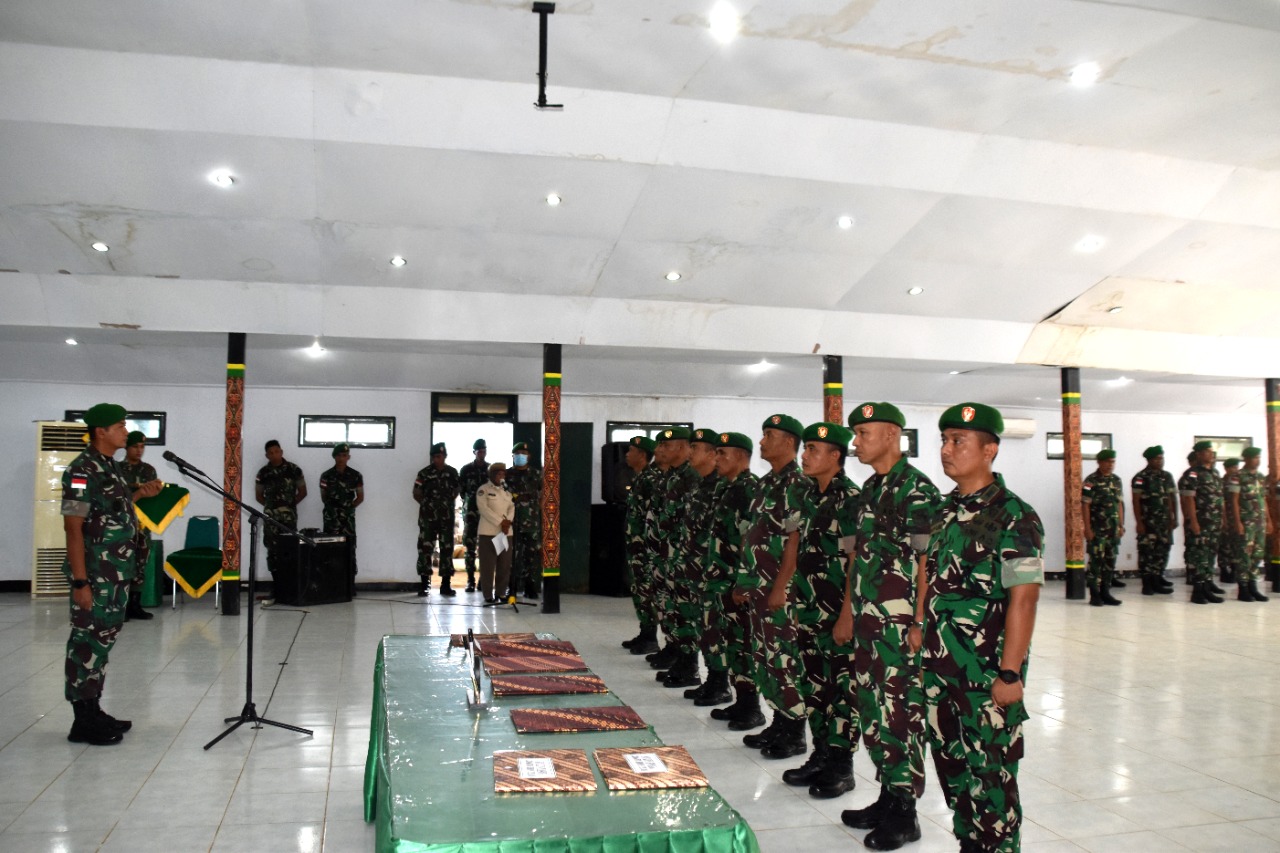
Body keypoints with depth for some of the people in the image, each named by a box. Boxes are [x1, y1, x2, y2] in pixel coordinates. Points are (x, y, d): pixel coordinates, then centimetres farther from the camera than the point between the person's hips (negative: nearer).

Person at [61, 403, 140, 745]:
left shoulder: (112, 467, 13)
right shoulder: (83, 470, -14)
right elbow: (73, 527, -18)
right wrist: (80, 582, -21)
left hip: (116, 574, 9)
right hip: (94, 576, -9)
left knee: (102, 642, 14)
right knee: (87, 643, -1)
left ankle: (94, 712, 24)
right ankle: (84, 722, 7)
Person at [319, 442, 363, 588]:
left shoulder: (355, 476, 5)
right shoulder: (326, 476, 5)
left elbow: (360, 497, 10)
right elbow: (324, 497, 12)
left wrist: (349, 507, -1)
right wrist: (332, 508, 0)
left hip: (348, 518, 0)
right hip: (331, 518, 0)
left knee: (349, 551, -2)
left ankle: (350, 585, 1)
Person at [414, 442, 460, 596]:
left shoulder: (452, 472, 4)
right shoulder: (424, 473, -4)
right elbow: (416, 494, 4)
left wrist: (448, 503, 7)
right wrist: (427, 505, 4)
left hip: (447, 516, 3)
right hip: (428, 516, -2)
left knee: (447, 548, 4)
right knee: (425, 547, -4)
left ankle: (446, 585, 10)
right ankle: (424, 584, 3)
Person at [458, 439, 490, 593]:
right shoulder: (466, 469, 7)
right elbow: (460, 490, 7)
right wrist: (468, 501, 0)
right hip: (471, 511, -1)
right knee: (470, 547, -2)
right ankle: (470, 580, 1)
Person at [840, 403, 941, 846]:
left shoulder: (917, 490, -13)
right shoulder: (870, 488, 14)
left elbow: (929, 562, -17)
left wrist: (920, 623, -19)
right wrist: (849, 610, 18)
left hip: (901, 623, -9)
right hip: (868, 621, 9)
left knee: (901, 714, 1)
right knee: (872, 712, 15)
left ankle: (903, 813, 13)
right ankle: (887, 797, 29)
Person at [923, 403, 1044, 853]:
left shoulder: (1014, 516, -13)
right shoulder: (944, 511, 9)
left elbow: (1023, 599, -16)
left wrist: (1010, 674, -19)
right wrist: (924, 651, 12)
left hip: (987, 674, -7)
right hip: (939, 669, 7)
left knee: (990, 774, 3)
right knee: (951, 765, 16)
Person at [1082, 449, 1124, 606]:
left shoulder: (1117, 481, 12)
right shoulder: (1091, 481, -7)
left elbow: (1119, 504, 16)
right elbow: (1085, 505, -9)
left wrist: (1121, 525, 11)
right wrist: (1087, 528, -14)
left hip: (1113, 529, 6)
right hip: (1097, 528, -6)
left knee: (1110, 561, 8)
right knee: (1096, 560, -4)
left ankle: (1105, 593, 17)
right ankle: (1094, 595, 1)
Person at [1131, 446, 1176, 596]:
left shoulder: (1167, 476, 13)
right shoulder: (1140, 478, -5)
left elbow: (1172, 498, 16)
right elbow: (1136, 501, -8)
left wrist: (1175, 518, 9)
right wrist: (1139, 522, -13)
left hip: (1165, 522, 6)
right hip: (1148, 522, -6)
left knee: (1163, 550, 6)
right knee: (1147, 551, -5)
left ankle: (1157, 580, 16)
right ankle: (1147, 584, 0)